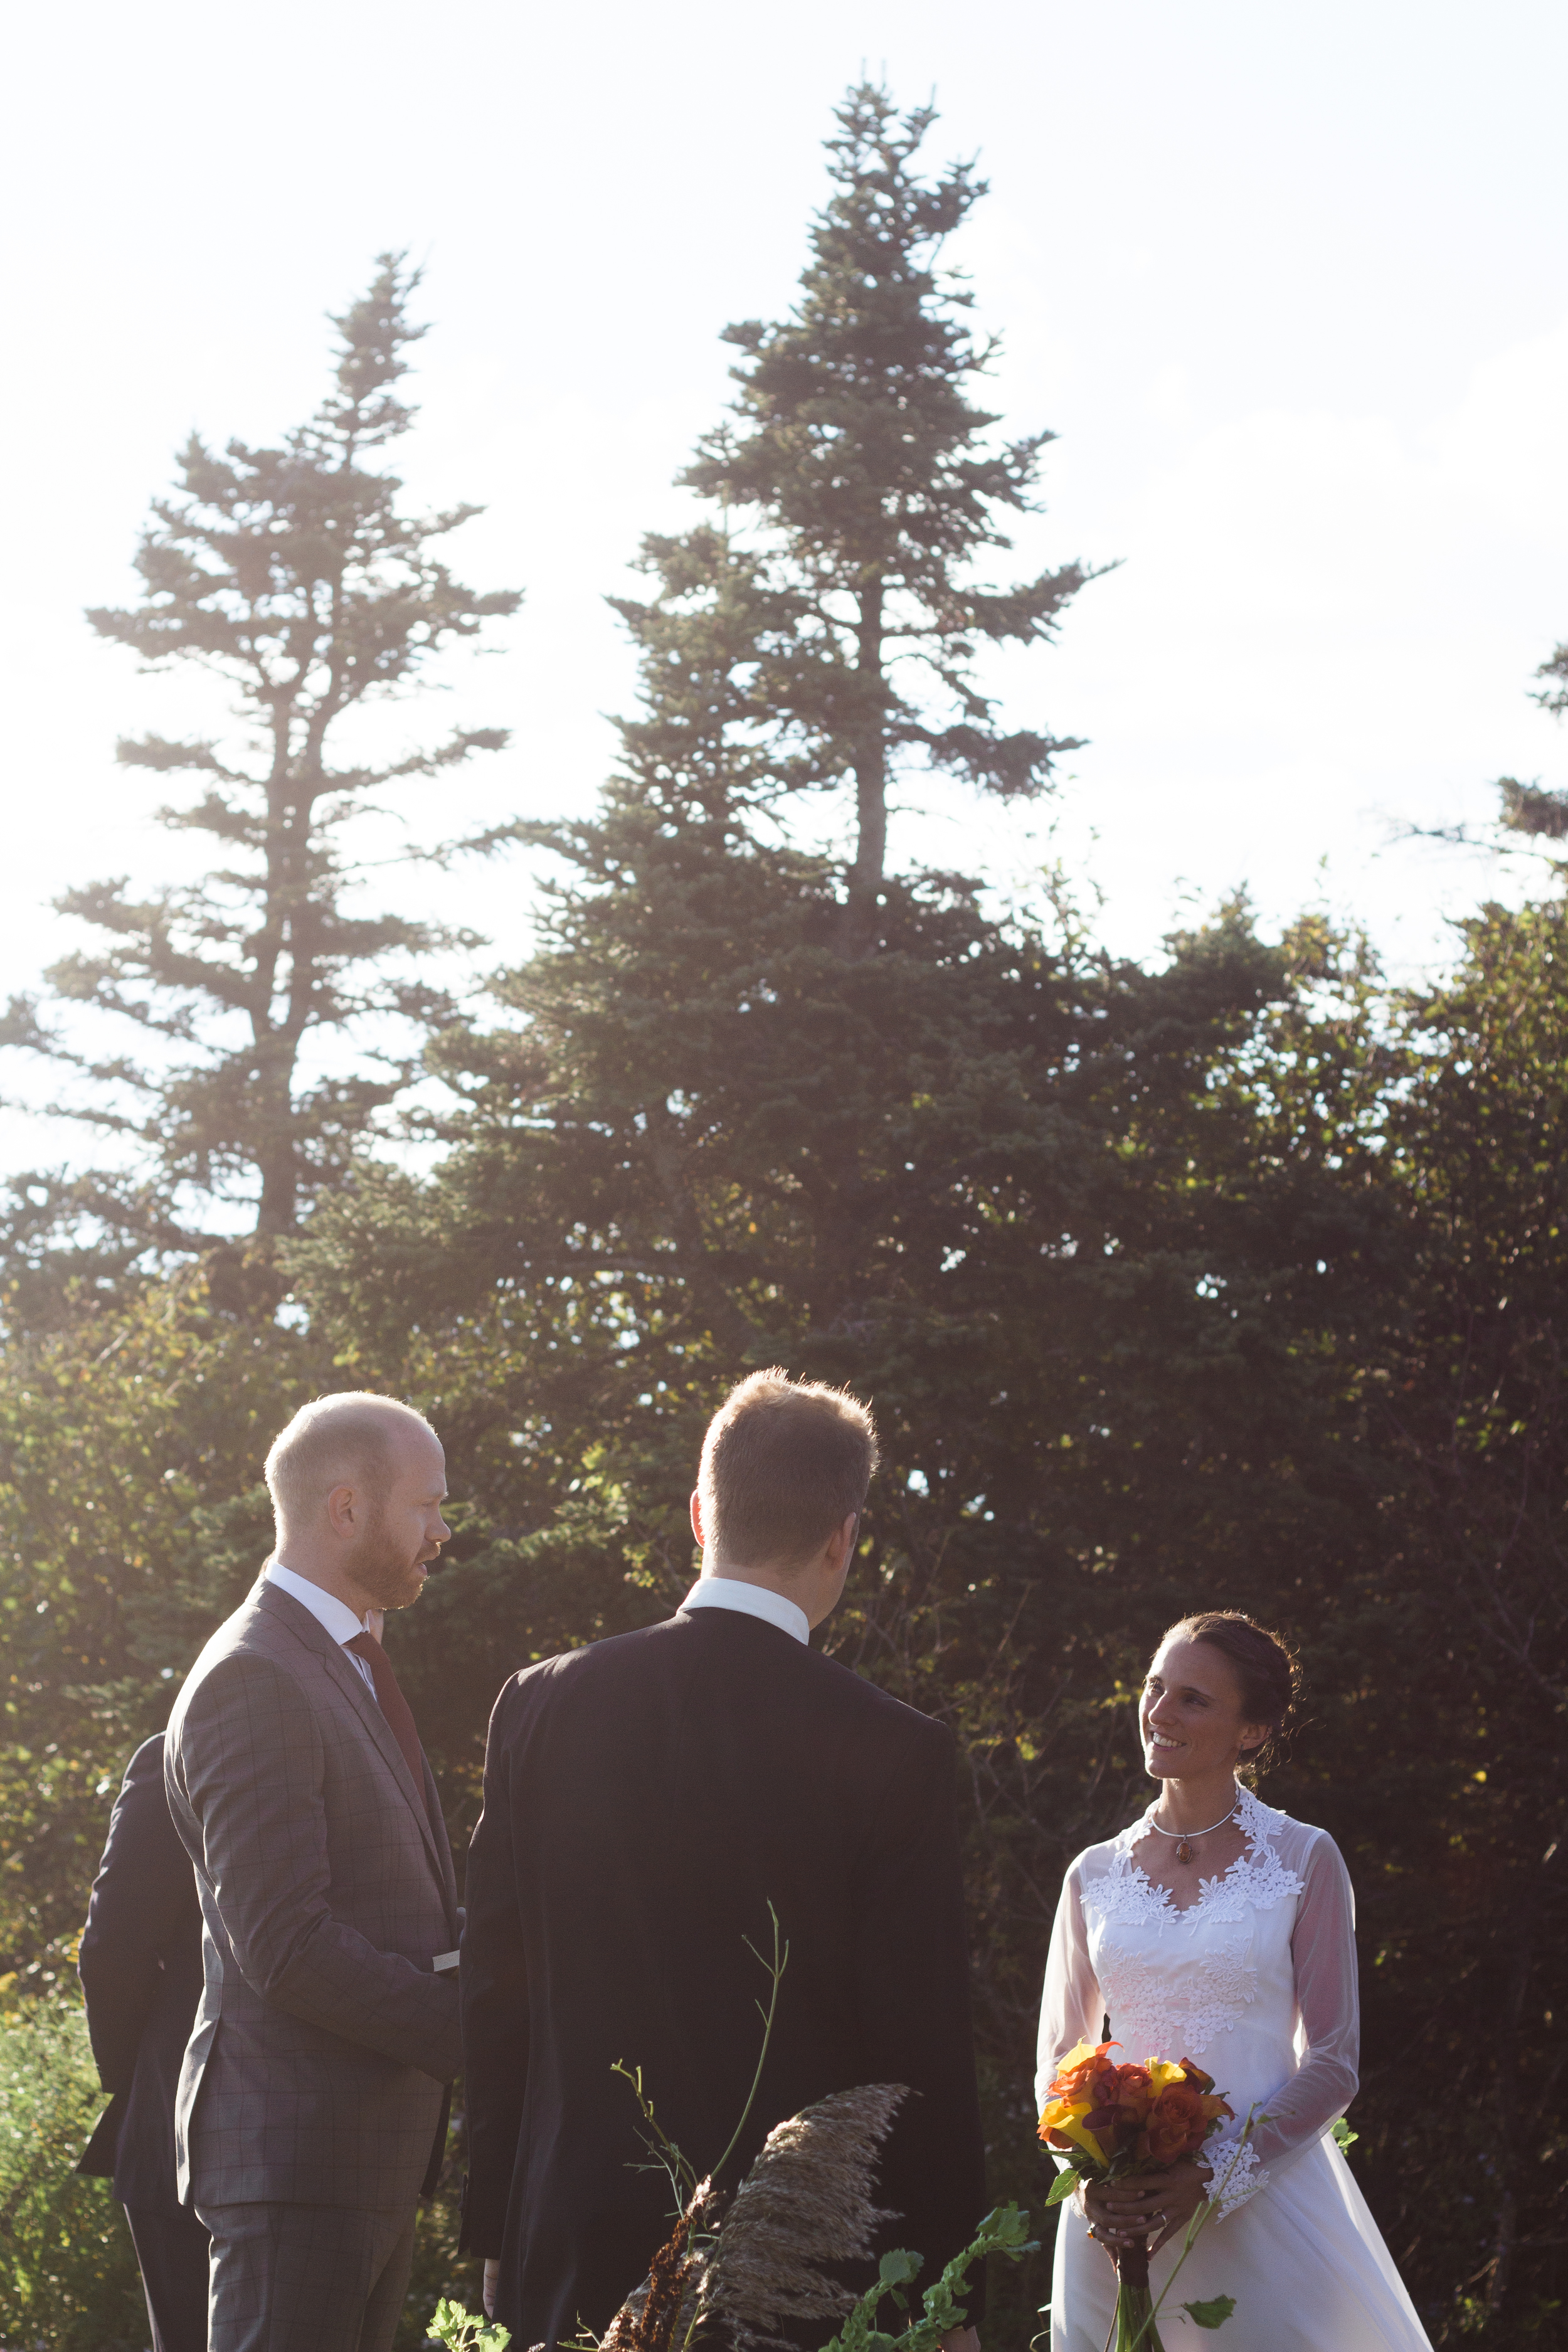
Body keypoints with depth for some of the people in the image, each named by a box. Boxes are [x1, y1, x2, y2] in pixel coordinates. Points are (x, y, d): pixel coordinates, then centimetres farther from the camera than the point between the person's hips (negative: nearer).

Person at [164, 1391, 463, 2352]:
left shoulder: (348, 1669, 19)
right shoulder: (254, 1680, -15)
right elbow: (287, 1949, -21)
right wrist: (475, 2028, -16)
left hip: (381, 2147, 10)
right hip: (297, 2158, -10)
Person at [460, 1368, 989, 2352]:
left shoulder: (539, 1706, 0)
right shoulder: (896, 1754, -9)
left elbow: (493, 1992, 4)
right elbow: (924, 2045, -7)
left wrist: (498, 2237, 13)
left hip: (576, 2258, 3)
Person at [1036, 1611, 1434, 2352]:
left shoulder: (1302, 1861, -1)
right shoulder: (1095, 1875, 7)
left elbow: (1331, 2066, -4)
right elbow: (1058, 2060, 11)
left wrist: (1213, 2181, -16)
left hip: (1262, 2206, -2)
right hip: (1117, 2222, 3)